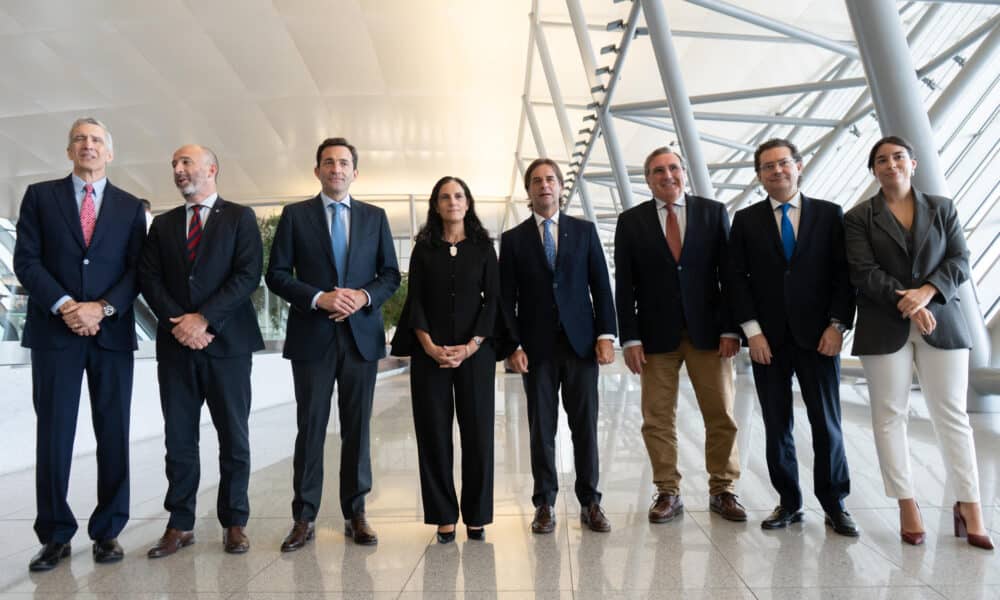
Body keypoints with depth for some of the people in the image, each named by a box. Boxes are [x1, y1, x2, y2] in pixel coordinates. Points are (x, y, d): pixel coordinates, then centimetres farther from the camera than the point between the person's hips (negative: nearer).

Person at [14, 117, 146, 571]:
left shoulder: (129, 206, 11)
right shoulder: (40, 195, 9)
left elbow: (137, 269, 4)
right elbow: (26, 260, 0)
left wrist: (102, 308, -11)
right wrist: (65, 306, -12)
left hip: (112, 332, 1)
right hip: (54, 331, 0)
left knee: (113, 434, 3)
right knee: (54, 434, 2)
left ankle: (107, 532, 13)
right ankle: (55, 535, 13)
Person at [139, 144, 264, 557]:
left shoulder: (239, 217, 4)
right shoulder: (163, 224, 15)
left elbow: (249, 275, -7)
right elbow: (149, 279, 6)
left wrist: (204, 319, -14)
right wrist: (177, 322, -10)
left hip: (227, 341, -3)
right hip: (175, 343, 3)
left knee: (234, 438, 3)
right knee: (179, 438, 7)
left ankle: (234, 522, 15)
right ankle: (180, 525, 17)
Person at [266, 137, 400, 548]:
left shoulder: (374, 217, 10)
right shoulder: (295, 215, 5)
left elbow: (390, 274, 9)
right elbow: (277, 274, 0)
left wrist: (365, 296, -10)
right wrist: (318, 298, -14)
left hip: (362, 334, 2)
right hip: (312, 336, -1)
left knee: (357, 427, 7)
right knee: (311, 427, 4)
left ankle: (355, 514, 18)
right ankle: (304, 517, 14)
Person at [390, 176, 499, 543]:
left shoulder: (483, 247, 7)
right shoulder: (423, 249, 9)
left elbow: (492, 299, 1)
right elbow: (415, 301, 3)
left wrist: (470, 347, -10)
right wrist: (430, 346, -11)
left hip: (475, 352, 0)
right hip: (430, 353, 1)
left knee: (477, 432, 1)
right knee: (434, 433, 2)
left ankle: (476, 517, 12)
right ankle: (443, 517, 12)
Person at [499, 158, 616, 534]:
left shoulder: (584, 231, 9)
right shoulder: (513, 239, 7)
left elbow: (601, 286, 6)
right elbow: (507, 299, 4)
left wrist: (606, 335, -3)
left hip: (580, 342, 1)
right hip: (536, 346, 0)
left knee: (585, 425, 5)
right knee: (541, 428, 4)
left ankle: (589, 502, 16)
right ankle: (545, 504, 15)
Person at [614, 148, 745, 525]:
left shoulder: (713, 212, 6)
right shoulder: (631, 221, 5)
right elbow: (624, 285, 2)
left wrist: (730, 328, -4)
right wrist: (630, 338, -5)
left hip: (708, 332, 1)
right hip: (656, 334, 0)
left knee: (721, 416, 6)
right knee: (657, 420, 4)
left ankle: (722, 491, 21)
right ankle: (668, 493, 17)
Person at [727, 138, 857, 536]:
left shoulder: (830, 214, 6)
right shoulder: (746, 220, 6)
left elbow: (844, 272, 3)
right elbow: (736, 278, 1)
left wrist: (838, 324, -7)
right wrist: (752, 330, -7)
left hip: (818, 335, 0)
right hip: (767, 338, 1)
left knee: (827, 423, 4)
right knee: (776, 425, 7)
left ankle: (834, 504, 18)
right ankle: (789, 502, 19)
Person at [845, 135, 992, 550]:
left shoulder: (942, 208, 11)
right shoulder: (859, 218, 4)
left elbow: (960, 261, 3)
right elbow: (863, 273, -6)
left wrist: (926, 293, -14)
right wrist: (905, 303, -16)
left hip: (942, 322, 2)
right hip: (884, 327, -1)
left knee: (952, 414, 2)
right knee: (890, 415, 1)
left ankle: (970, 507, 11)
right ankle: (907, 507, 10)